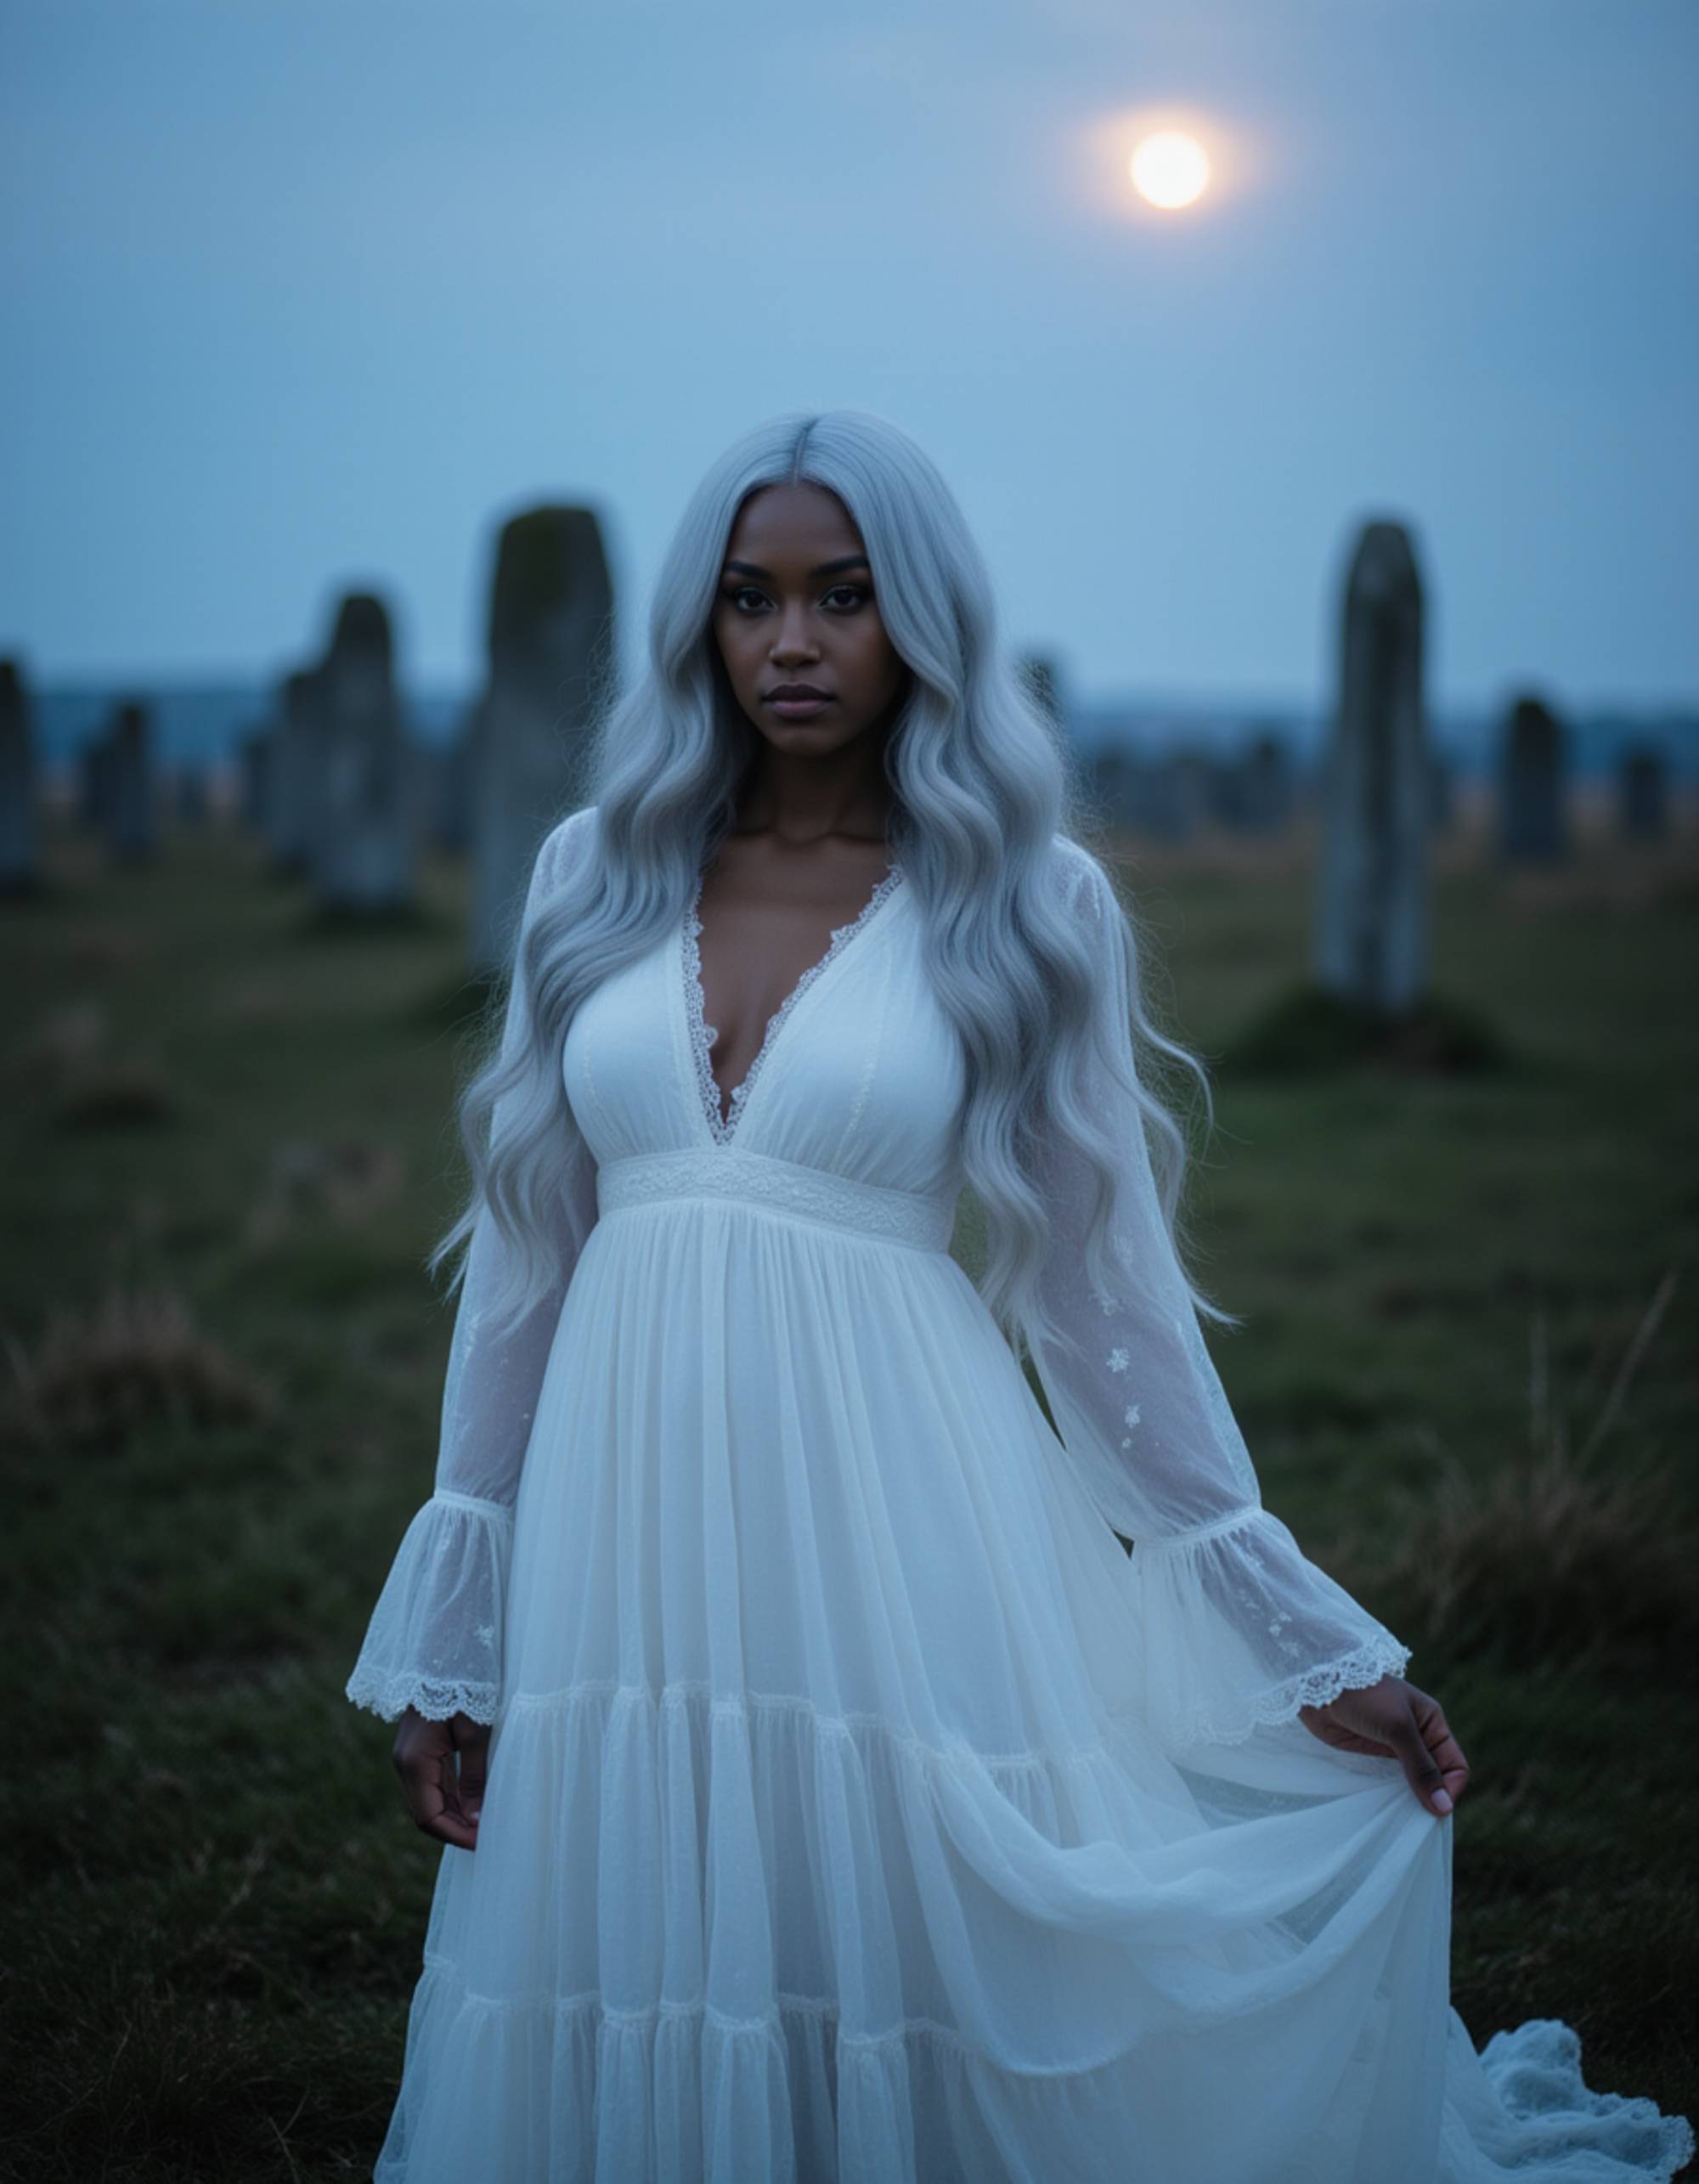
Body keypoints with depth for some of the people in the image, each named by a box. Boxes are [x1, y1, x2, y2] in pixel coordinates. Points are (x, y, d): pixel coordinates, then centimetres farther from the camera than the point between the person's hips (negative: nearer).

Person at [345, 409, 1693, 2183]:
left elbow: (1104, 1292, 3)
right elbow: (521, 1254, 9)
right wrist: (449, 1634, 8)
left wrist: (1312, 1646, 2)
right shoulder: (599, 871, 7)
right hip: (633, 1532, 3)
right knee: (643, 2031, 9)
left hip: (890, 1531, -2)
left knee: (914, 2016, 2)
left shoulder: (1022, 901, 0)